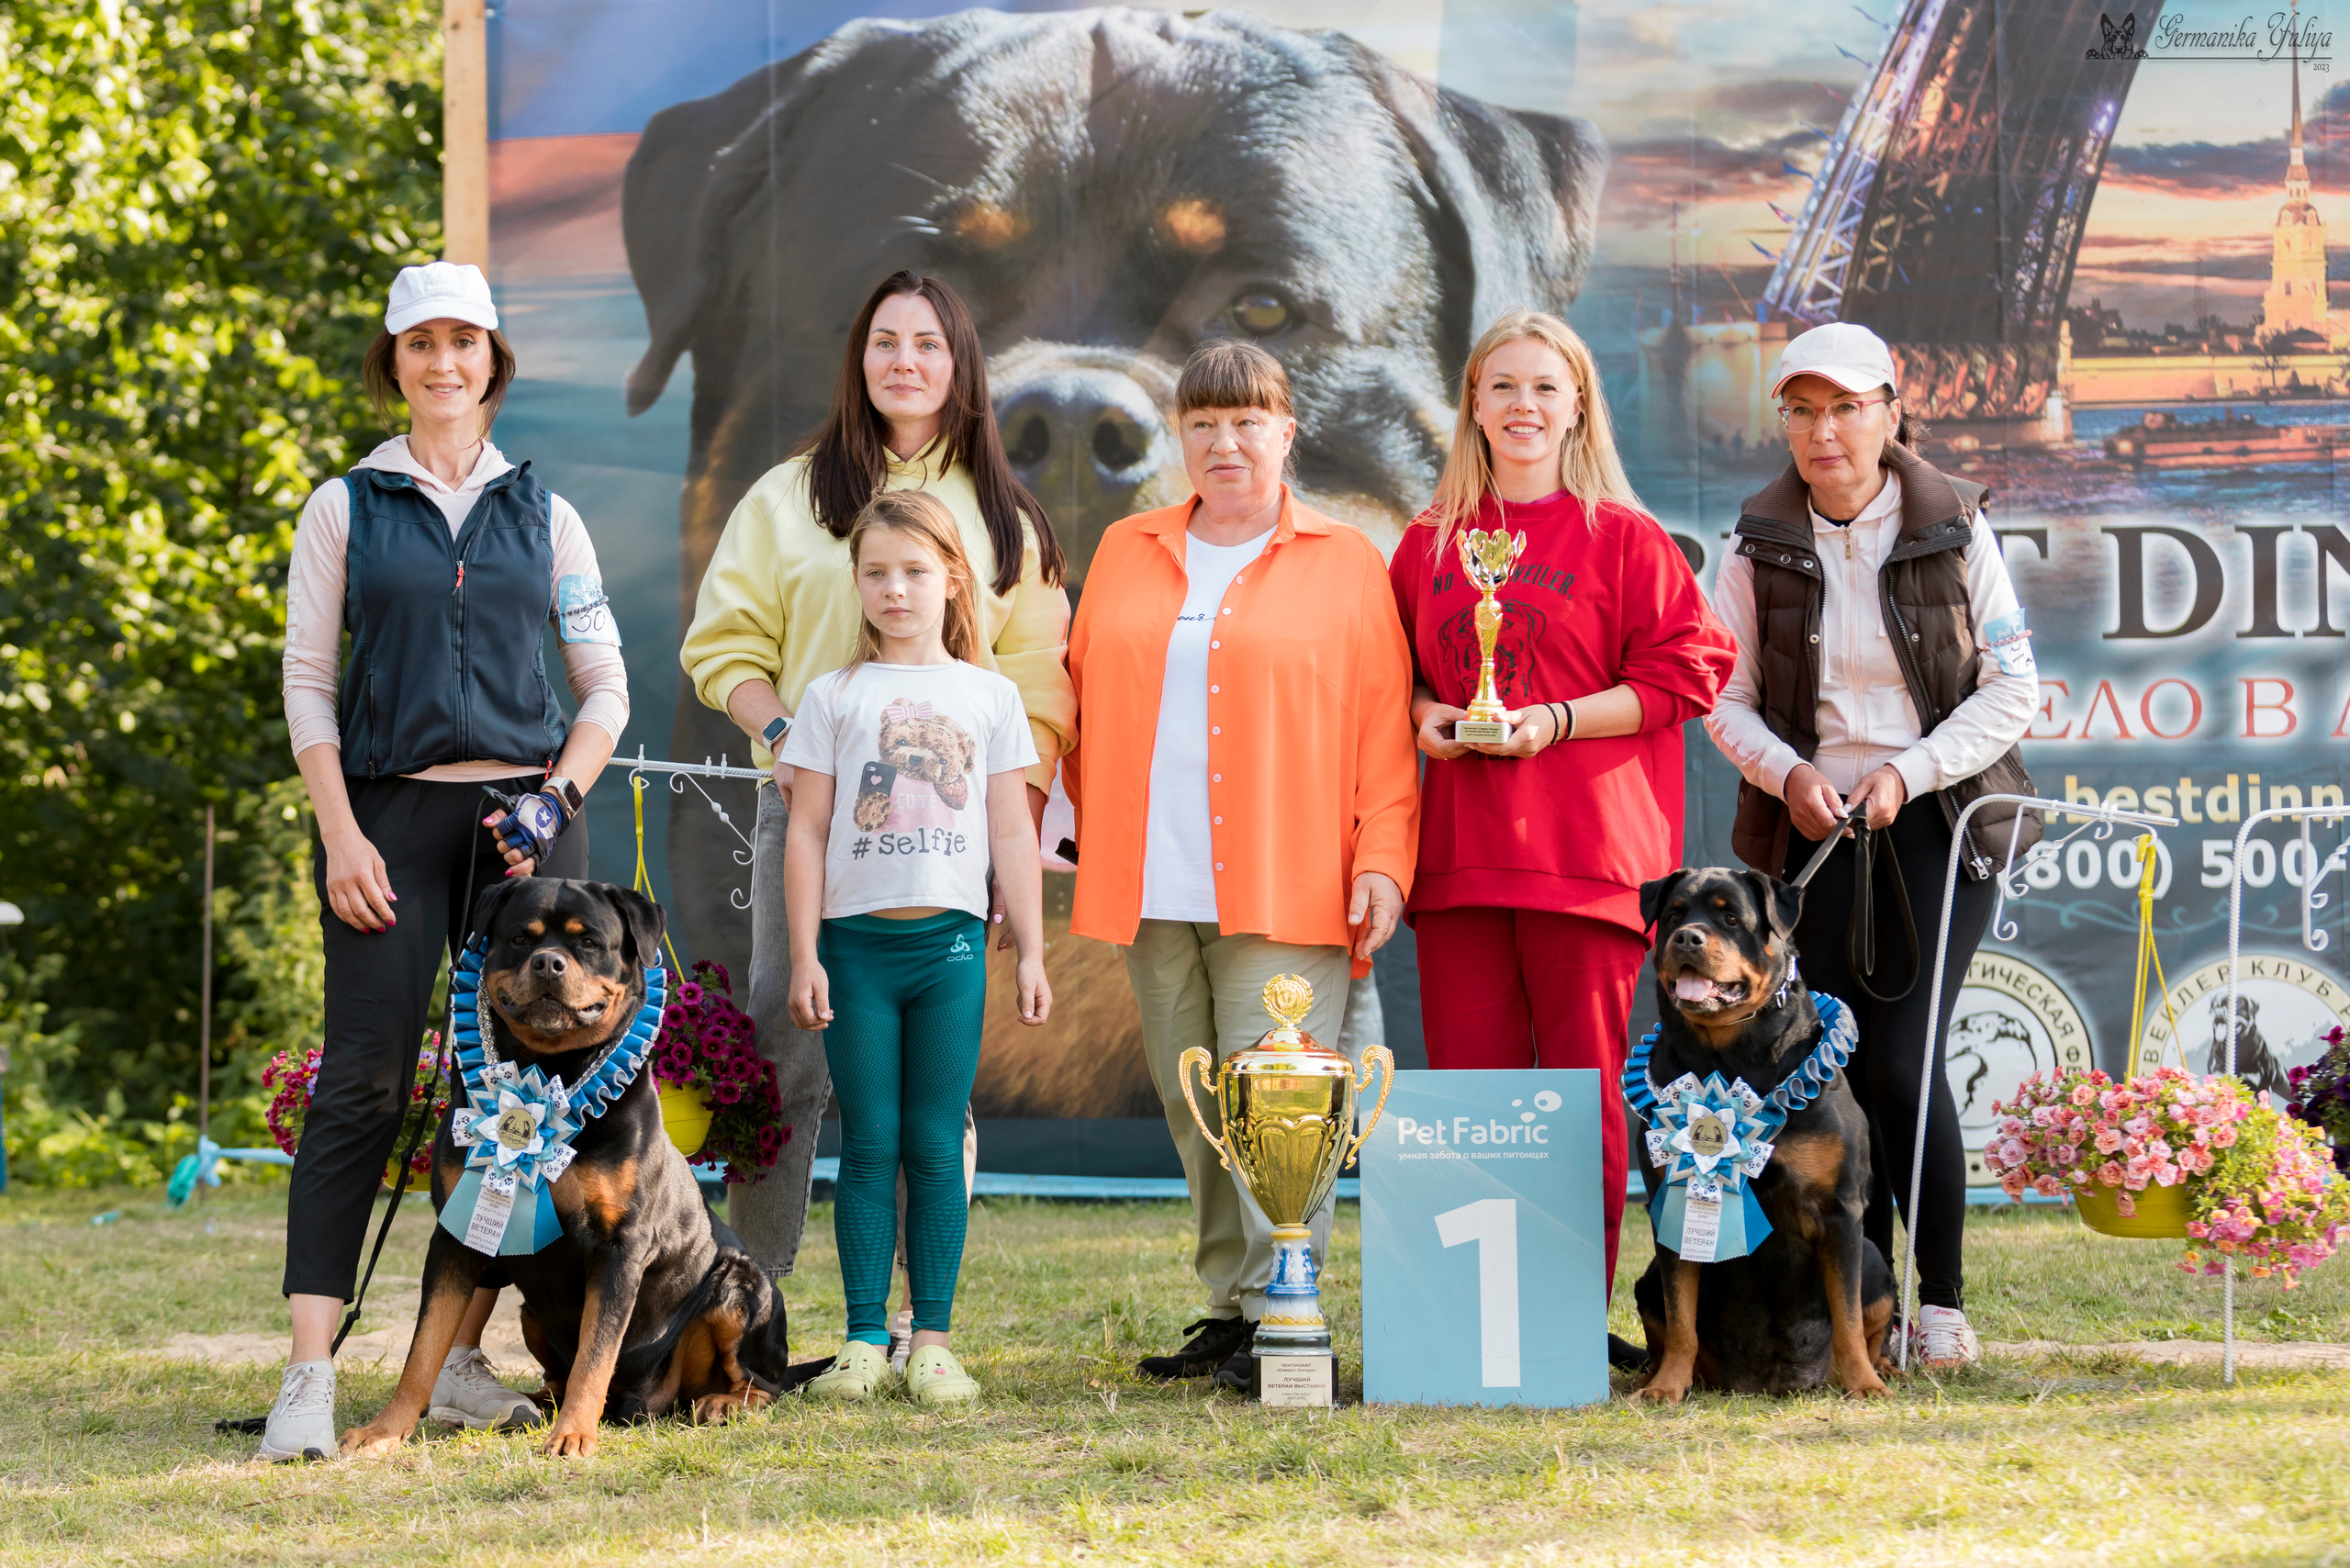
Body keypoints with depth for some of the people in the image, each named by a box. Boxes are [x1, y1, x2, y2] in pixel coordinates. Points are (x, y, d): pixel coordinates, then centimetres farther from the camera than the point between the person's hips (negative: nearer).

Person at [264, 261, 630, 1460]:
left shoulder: (542, 515, 13)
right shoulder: (344, 509, 8)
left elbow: (605, 687, 14)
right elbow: (307, 683, 4)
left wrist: (555, 800, -3)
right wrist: (340, 835, -7)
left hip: (524, 813, 2)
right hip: (388, 810, -2)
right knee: (362, 1085, -11)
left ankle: (462, 1359, 7)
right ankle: (308, 1376, -17)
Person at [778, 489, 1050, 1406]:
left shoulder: (989, 697, 9)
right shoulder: (835, 697, 7)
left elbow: (1012, 834, 10)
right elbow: (807, 833, 5)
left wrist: (1030, 952, 5)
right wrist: (804, 957, -1)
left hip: (951, 941, 0)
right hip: (857, 940, 0)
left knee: (936, 1146, 1)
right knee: (868, 1146, 0)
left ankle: (933, 1341, 3)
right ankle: (865, 1340, 3)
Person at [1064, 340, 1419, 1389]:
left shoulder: (1344, 565, 6)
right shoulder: (1126, 554, 16)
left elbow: (1384, 733, 1)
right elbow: (1082, 702, 20)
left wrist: (1382, 860, -7)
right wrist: (1096, 824, 10)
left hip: (1286, 893, -4)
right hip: (1153, 891, 4)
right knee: (1193, 1108, 5)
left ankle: (1276, 1313, -12)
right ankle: (1228, 1308, 11)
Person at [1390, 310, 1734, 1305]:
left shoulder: (1624, 539, 2)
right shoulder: (1429, 544, 14)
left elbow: (1686, 672, -2)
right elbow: (1395, 670, 24)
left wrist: (1559, 719, -11)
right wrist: (1420, 713, 2)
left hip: (1585, 847, -4)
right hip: (1460, 849, 4)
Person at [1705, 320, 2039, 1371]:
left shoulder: (1954, 529, -1)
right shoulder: (1760, 543, 4)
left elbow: (2012, 687, -2)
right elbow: (1725, 697, 6)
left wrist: (1908, 771, -13)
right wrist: (1786, 771, -13)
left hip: (1938, 823, -2)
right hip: (1817, 827, 2)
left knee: (1904, 1059, -11)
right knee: (1846, 1066, -1)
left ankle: (1942, 1303, -1)